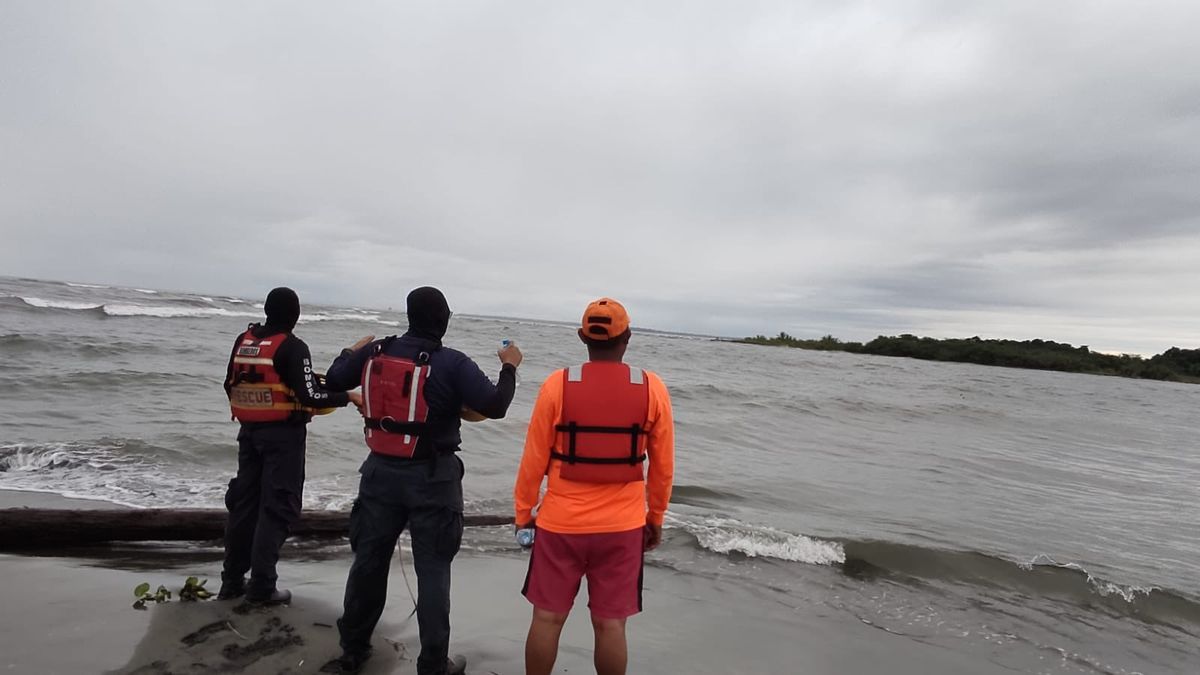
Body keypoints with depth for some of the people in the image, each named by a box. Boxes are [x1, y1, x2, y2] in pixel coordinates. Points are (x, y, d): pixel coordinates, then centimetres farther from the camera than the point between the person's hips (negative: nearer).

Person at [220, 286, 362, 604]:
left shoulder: (243, 340, 5)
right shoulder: (292, 347, -15)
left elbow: (230, 386, 12)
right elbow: (310, 396, -21)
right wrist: (349, 396, -11)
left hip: (249, 430, 7)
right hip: (283, 434, -7)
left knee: (244, 502, 16)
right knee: (277, 507, 2)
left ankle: (232, 581, 26)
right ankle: (262, 586, 6)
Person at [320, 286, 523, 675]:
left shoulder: (376, 353, 0)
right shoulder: (452, 363, -15)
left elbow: (334, 380, 15)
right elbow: (495, 406, -16)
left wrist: (353, 351, 34)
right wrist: (509, 367, 0)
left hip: (380, 470, 5)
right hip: (431, 478, -4)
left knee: (369, 559, 19)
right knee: (432, 570, 6)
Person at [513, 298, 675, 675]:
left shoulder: (557, 385, -9)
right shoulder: (652, 389, -6)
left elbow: (534, 460, -4)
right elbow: (663, 467, 1)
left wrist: (523, 511, 9)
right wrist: (656, 518, 14)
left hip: (560, 523, 0)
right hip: (622, 527, 1)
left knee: (547, 618, 16)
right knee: (610, 624, 14)